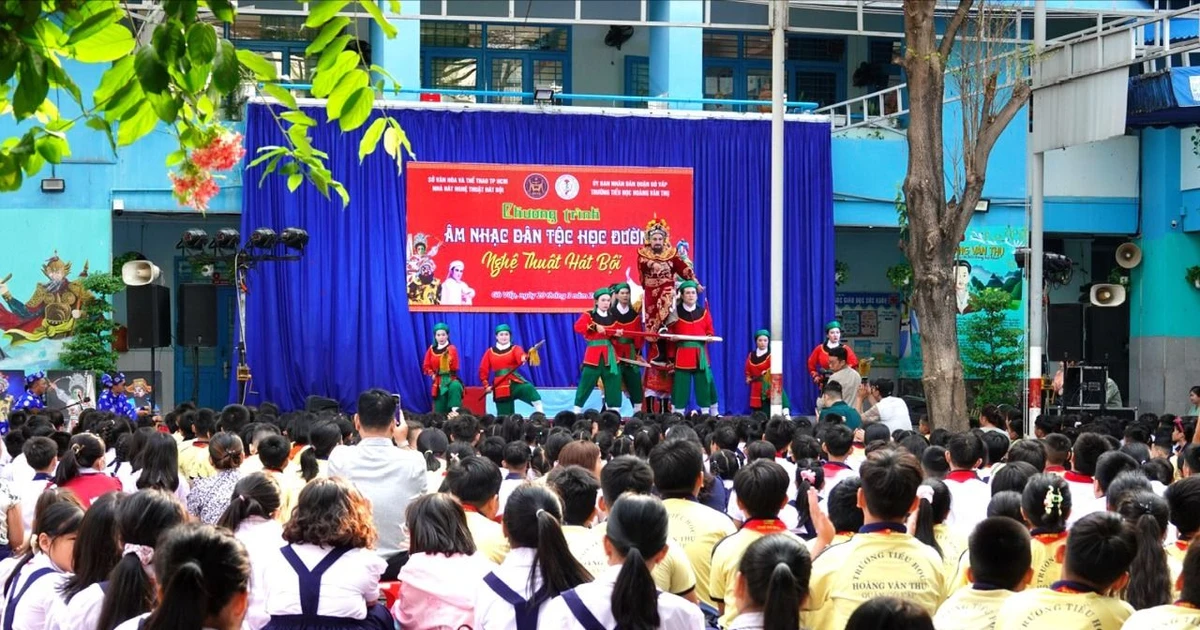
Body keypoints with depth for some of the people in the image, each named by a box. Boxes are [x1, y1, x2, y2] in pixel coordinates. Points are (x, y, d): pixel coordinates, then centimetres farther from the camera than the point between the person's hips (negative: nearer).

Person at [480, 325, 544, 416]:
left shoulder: (515, 349, 3)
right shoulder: (490, 352, 10)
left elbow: (520, 356, -22)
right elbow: (483, 370, 16)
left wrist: (525, 358, -47)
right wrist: (486, 385, 4)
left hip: (515, 383, -2)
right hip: (500, 387, 2)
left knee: (529, 389, -35)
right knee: (504, 416, 4)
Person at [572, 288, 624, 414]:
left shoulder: (613, 317, 12)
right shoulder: (589, 315, -2)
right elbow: (578, 327, -19)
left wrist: (617, 333, -4)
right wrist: (594, 327, -27)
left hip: (610, 355, 4)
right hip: (593, 355, -4)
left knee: (613, 383, 2)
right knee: (586, 382, -2)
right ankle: (577, 410, 10)